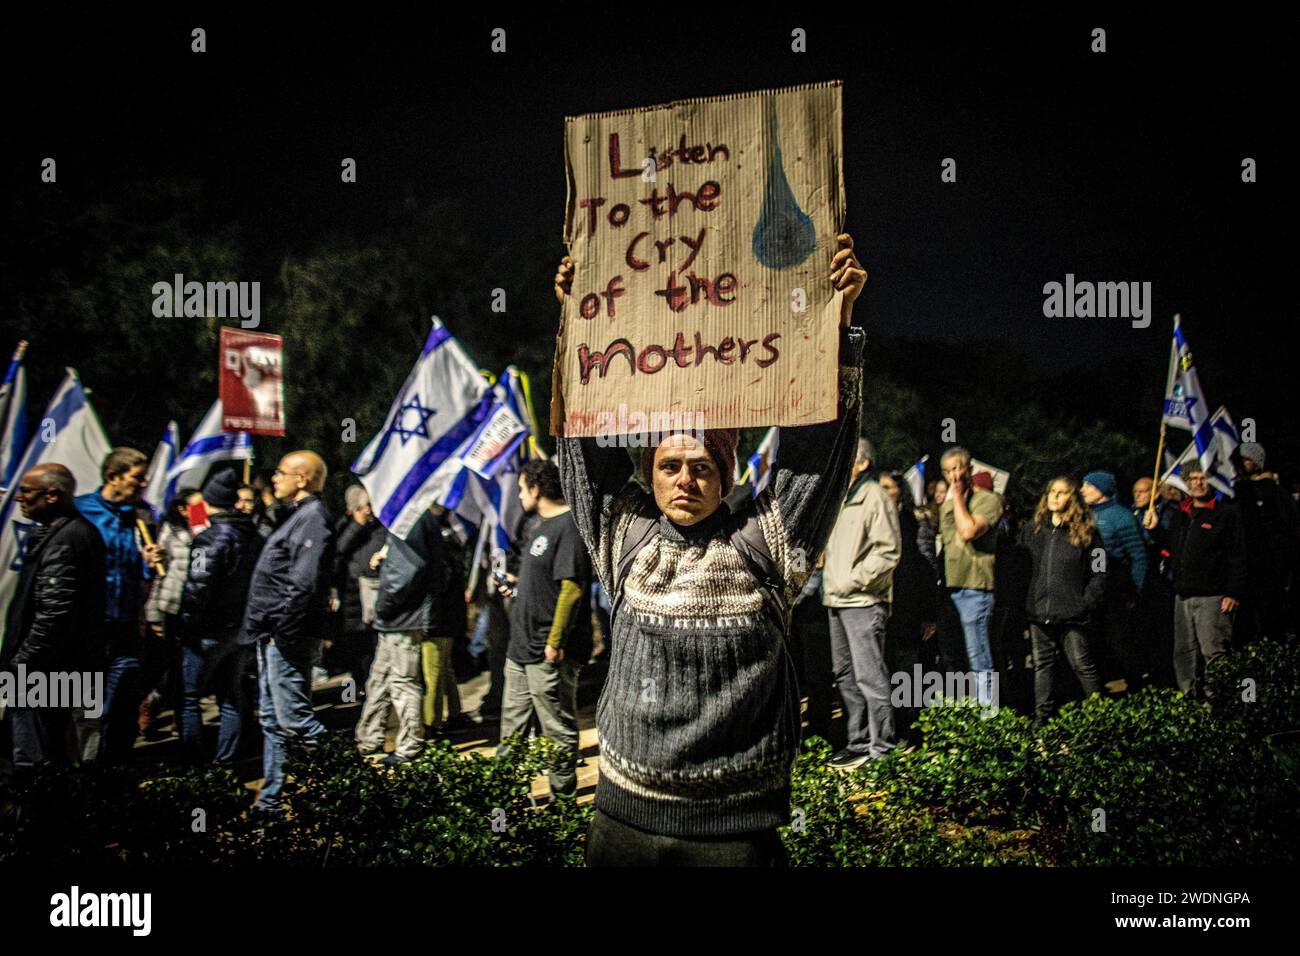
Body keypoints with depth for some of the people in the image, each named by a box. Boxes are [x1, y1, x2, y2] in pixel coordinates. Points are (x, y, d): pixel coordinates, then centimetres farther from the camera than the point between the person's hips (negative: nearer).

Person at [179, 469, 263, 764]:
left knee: (188, 696, 7)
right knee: (232, 696, 15)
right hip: (242, 629, 7)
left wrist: (187, 625, -12)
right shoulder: (255, 537, 7)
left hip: (210, 632, -7)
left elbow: (197, 587, -23)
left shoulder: (213, 537, -18)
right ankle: (226, 758, 20)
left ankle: (192, 759, 11)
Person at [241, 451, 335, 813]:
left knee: (293, 718, -9)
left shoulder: (312, 518, -14)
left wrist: (282, 632, -22)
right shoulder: (294, 515, 19)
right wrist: (259, 629, 15)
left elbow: (303, 585, -24)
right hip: (272, 636, 10)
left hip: (288, 637, -10)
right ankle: (272, 798, 22)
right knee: (273, 720, 14)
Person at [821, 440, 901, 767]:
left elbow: (888, 551, -15)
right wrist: (831, 581, 14)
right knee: (845, 674, 13)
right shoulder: (840, 499, 18)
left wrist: (854, 580, -16)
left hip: (863, 601, -9)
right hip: (836, 600, 9)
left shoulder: (875, 497, -9)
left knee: (868, 674, -7)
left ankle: (882, 743, 2)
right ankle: (859, 739, 22)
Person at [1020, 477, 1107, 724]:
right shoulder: (1032, 530, 12)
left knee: (1082, 666, 1)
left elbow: (1099, 572, -1)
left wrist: (1087, 603, -9)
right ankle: (1042, 719, 14)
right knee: (1042, 666, 8)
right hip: (1039, 613, 4)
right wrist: (1025, 604, 4)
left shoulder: (1086, 532, 1)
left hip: (1071, 615, -4)